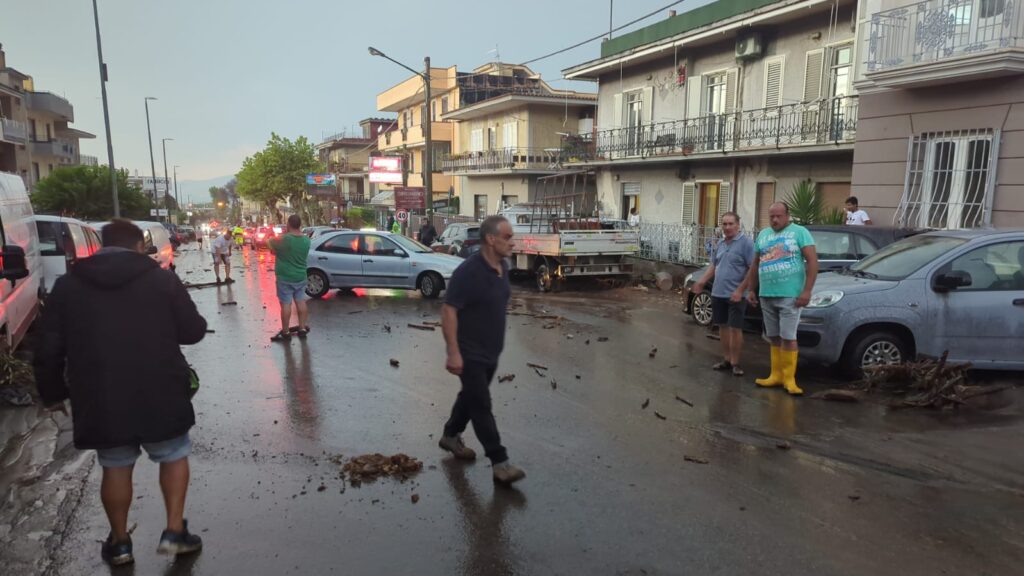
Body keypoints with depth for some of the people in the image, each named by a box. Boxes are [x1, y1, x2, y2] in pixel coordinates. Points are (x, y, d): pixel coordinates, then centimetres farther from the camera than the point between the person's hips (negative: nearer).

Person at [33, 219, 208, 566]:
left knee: (115, 468, 19)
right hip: (159, 394, -2)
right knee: (174, 457, 17)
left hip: (99, 399, 2)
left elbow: (48, 349, 5)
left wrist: (52, 393, 18)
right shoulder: (162, 279, -4)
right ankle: (174, 532, 14)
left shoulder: (67, 285, 3)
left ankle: (119, 543, 30)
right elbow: (194, 331, -2)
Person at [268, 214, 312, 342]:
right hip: (301, 277, 5)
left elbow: (271, 243, -3)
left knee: (286, 304, 1)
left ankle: (286, 332, 7)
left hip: (285, 277, -5)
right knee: (301, 301, 14)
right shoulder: (306, 239, -2)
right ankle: (302, 328, 21)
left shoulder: (283, 239, -20)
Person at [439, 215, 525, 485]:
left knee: (471, 396, 22)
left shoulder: (503, 267, 2)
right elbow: (448, 311, -23)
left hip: (491, 350, 9)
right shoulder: (468, 272, -24)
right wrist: (453, 353, -25)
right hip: (470, 353, -8)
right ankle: (500, 463, 3)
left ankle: (451, 436, 43)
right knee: (482, 406, -3)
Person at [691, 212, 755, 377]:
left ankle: (735, 363, 5)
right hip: (718, 293, 7)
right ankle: (726, 359, 22)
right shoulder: (720, 244, 12)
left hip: (735, 295, -7)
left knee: (735, 328, -3)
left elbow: (753, 269, -15)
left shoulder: (746, 242, -11)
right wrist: (702, 282, 9)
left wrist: (740, 290, -21)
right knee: (722, 326, 12)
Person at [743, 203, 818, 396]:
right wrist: (751, 290, 15)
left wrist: (807, 290, -16)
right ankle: (776, 375, 17)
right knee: (774, 337, 10)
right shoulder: (763, 234, 14)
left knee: (788, 337, -6)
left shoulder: (799, 232, -2)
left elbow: (812, 261, -9)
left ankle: (789, 378, 1)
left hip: (790, 295, -5)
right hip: (766, 295, 6)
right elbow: (755, 264, 19)